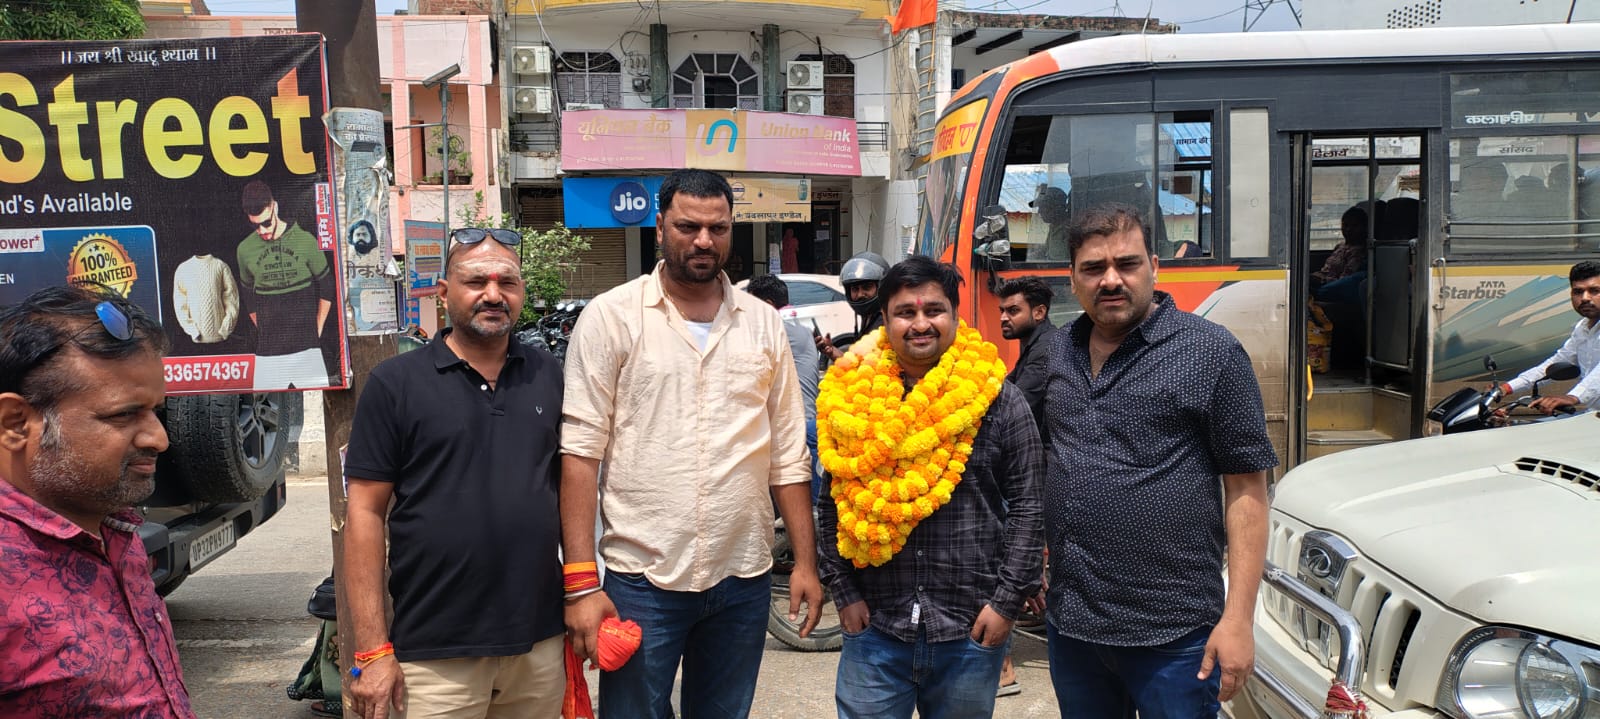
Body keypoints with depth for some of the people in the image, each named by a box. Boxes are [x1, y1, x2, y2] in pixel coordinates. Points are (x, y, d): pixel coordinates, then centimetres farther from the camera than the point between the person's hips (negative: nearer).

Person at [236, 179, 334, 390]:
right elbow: (249, 298, 18)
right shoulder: (245, 250, 5)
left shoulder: (305, 240, -1)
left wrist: (316, 331, 7)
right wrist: (265, 333, 12)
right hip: (268, 353, 2)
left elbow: (327, 288, 8)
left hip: (306, 348, -1)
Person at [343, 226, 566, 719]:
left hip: (541, 642, 3)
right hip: (435, 655, -3)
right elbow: (366, 513, -5)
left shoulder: (548, 375, 6)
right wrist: (373, 650, -9)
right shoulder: (396, 382, -3)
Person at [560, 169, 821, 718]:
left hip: (745, 578, 3)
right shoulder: (611, 317, -4)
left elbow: (788, 456, 10)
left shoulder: (763, 324, 7)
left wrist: (805, 562, 6)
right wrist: (580, 582, -12)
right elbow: (580, 453, -7)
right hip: (642, 579, -3)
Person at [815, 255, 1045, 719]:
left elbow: (1028, 506, -2)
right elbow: (831, 504, 7)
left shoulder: (998, 399, -3)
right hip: (875, 628, 1)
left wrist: (1008, 601, -6)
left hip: (972, 630, -1)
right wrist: (844, 592, 3)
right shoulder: (850, 397, 1)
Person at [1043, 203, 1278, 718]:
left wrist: (1237, 619, -12)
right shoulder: (1055, 354, 8)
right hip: (1069, 626, 5)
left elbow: (1246, 492, -8)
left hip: (1174, 636, -5)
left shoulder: (1211, 352, -6)